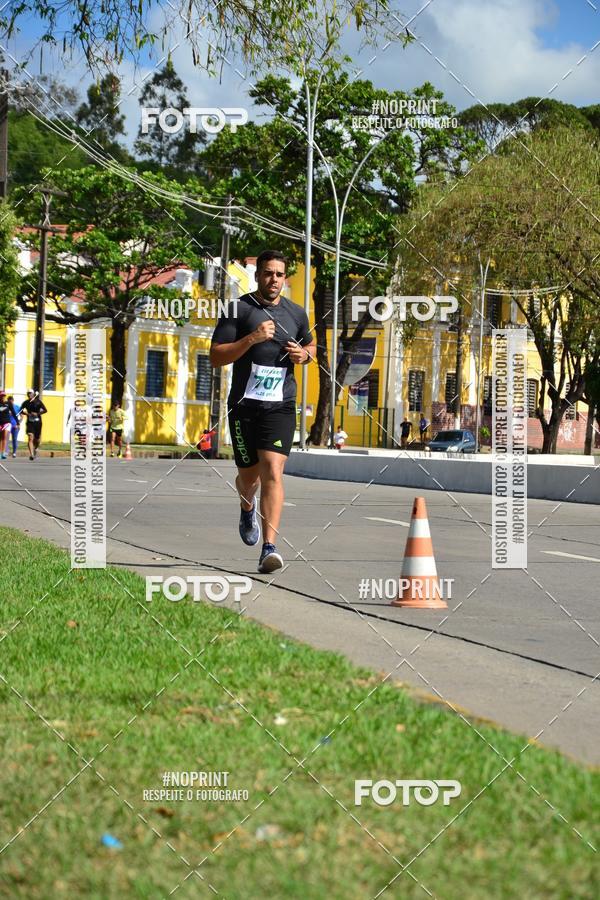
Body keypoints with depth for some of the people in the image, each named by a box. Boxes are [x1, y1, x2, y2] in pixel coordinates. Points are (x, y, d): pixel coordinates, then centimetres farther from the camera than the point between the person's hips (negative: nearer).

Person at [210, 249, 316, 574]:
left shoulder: (296, 313, 10)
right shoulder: (238, 309, -2)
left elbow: (310, 345, 29)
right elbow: (215, 357, -8)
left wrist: (304, 354, 5)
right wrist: (252, 338, -19)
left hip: (280, 404, 1)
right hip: (244, 405, -1)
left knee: (273, 473, -15)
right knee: (249, 477, 10)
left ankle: (269, 548, -20)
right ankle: (247, 507, 48)